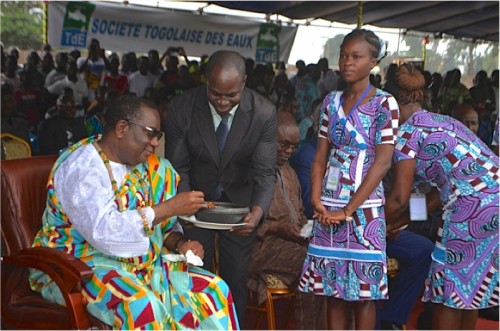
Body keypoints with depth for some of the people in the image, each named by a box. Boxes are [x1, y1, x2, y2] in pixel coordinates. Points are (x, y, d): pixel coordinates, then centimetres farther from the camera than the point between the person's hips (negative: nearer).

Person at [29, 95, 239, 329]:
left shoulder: (140, 165, 8)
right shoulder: (81, 166, -17)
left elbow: (160, 226, 13)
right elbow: (102, 231, -30)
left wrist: (179, 243, -10)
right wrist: (170, 207, -27)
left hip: (137, 261, 7)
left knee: (213, 290, -11)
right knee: (139, 304, -37)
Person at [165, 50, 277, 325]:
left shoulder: (263, 113, -20)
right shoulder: (183, 107, -20)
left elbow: (266, 172, -19)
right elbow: (177, 167, -14)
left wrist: (257, 211, -38)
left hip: (239, 202, 0)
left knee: (235, 279, 10)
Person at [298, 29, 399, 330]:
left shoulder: (384, 103, -5)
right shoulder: (332, 101, 9)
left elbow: (383, 161, -11)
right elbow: (321, 156, 8)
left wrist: (348, 210, -15)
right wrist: (317, 201, -6)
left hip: (363, 207, -4)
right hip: (328, 208, 5)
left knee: (363, 290, 3)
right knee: (333, 287, 10)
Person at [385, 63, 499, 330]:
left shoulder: (407, 131, -3)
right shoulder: (444, 121, 24)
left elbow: (400, 198, -7)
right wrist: (399, 222, 28)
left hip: (477, 205, -9)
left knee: (449, 287, 4)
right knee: (471, 285, 18)